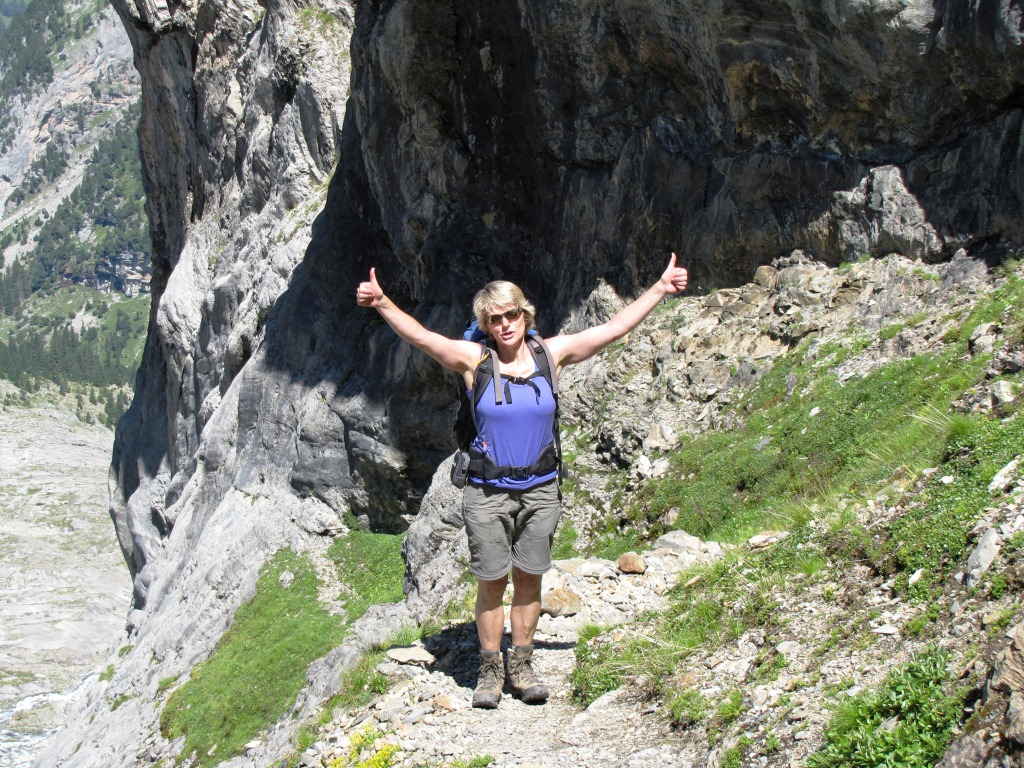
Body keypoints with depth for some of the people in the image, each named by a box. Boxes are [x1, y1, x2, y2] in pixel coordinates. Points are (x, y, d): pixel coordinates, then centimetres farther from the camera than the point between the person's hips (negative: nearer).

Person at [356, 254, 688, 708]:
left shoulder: (552, 354, 0)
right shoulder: (474, 360, -6)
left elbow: (615, 328, 2)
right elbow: (419, 336, -16)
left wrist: (660, 288, -1)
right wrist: (383, 304, -31)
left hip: (540, 490, 2)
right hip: (488, 493, -2)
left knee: (529, 579, 9)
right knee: (491, 583, 3)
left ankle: (521, 667, 22)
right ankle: (490, 671, 17)